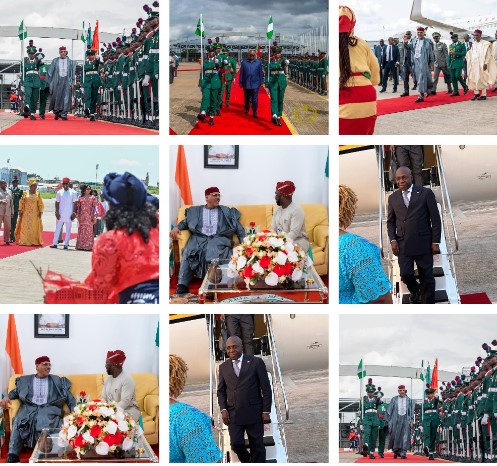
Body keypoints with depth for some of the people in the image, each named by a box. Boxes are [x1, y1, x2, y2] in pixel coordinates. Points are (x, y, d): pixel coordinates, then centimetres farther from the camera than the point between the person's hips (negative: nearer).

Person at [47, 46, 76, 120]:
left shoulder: (70, 62, 9)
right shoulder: (55, 61, 7)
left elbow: (73, 73, 9)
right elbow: (50, 72, 7)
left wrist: (71, 82, 0)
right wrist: (50, 82, 1)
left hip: (67, 82, 0)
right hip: (57, 82, 0)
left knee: (66, 98, -5)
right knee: (56, 97, -1)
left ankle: (64, 114, -1)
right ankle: (56, 112, 15)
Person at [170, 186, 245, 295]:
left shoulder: (227, 212, 21)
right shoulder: (195, 210, 24)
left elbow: (238, 227, 15)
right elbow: (186, 221, 18)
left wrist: (244, 241, 0)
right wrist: (177, 227, -5)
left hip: (219, 238, -1)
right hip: (199, 238, 1)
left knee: (213, 254, -37)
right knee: (188, 252, -31)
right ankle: (182, 285, -35)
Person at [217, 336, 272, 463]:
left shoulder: (256, 362, -1)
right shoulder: (224, 367, 9)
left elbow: (266, 389, 0)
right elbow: (221, 391, 14)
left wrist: (266, 411, -5)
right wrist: (223, 409, 0)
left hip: (254, 413, -2)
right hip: (233, 414, 2)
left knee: (257, 446, 4)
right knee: (236, 443, -7)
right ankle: (247, 461, 22)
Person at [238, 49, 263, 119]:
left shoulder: (258, 63, 2)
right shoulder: (244, 62, 1)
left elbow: (260, 73, 6)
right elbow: (241, 73, 4)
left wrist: (260, 83, 5)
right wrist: (240, 82, 2)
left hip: (255, 84, -1)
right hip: (246, 84, 1)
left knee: (255, 99, -4)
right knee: (246, 98, 15)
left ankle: (254, 113, 0)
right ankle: (247, 109, 32)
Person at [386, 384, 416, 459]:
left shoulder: (409, 400, 7)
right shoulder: (394, 399, 6)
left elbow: (411, 411, 10)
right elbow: (389, 410, 7)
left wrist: (411, 420, 2)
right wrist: (389, 421, 2)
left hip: (405, 420, 0)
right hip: (396, 420, 0)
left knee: (405, 436, -6)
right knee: (395, 436, 3)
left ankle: (403, 453, -6)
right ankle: (395, 451, 18)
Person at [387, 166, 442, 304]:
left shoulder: (425, 193, -2)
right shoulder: (393, 198, 9)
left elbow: (435, 219, -1)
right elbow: (390, 221, 15)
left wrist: (435, 242, -6)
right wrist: (393, 240, 0)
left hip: (423, 243, -2)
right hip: (403, 245, 2)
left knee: (427, 277, 3)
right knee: (405, 274, -7)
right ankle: (414, 291, 26)